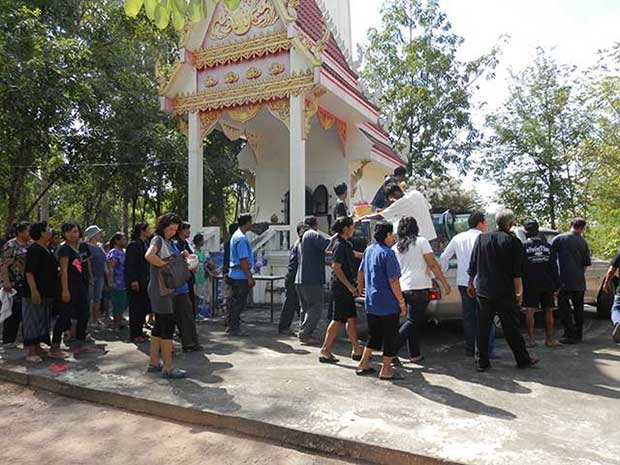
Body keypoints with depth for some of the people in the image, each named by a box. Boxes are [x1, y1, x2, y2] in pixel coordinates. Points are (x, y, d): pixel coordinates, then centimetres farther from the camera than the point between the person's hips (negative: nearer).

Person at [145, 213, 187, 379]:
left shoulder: (167, 242, 18)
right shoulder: (158, 239, -11)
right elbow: (149, 256, -31)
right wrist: (166, 264, -22)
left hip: (166, 289, 10)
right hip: (160, 289, -10)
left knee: (159, 326, 14)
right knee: (168, 327, -7)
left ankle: (154, 362, 23)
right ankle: (168, 368, -2)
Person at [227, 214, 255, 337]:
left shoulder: (236, 235, 16)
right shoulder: (242, 238, -17)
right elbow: (243, 260, -22)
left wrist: (249, 276, 23)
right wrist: (250, 277, -18)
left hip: (234, 274, 11)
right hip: (241, 275, -11)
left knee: (236, 301, 16)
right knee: (239, 302, -3)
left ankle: (232, 326, 24)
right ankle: (234, 328, 3)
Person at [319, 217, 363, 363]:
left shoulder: (345, 244, 14)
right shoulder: (340, 245, -15)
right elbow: (336, 267, -22)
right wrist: (350, 286, -22)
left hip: (347, 289, 10)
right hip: (341, 289, -10)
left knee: (351, 319, 13)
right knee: (338, 320, -5)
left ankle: (356, 351, 20)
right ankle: (325, 351, 3)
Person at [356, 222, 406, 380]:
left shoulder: (369, 250, 8)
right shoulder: (387, 253, -17)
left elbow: (360, 272, 18)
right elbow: (393, 281, -19)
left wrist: (360, 289, 32)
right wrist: (402, 303, -13)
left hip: (370, 303, 8)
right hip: (388, 305, -8)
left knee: (374, 335, 20)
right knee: (391, 337, 6)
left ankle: (363, 364, 23)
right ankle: (386, 370, 13)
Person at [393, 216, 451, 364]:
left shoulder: (395, 248, 12)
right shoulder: (421, 241, -2)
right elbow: (433, 264, -7)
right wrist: (445, 283, -3)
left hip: (404, 288, 6)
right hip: (420, 287, -5)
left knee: (417, 321, 15)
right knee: (413, 321, 0)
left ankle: (415, 355, 15)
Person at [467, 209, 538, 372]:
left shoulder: (481, 238, 4)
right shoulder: (513, 241, -6)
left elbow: (473, 265, 8)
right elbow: (517, 272, -7)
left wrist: (470, 284, 18)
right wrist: (518, 292, 0)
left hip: (483, 291, 3)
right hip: (505, 293, -3)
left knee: (483, 327, 7)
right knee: (511, 328, 8)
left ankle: (482, 362, 11)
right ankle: (523, 360, 21)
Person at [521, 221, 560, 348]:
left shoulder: (524, 247, -5)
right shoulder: (547, 246, 4)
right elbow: (554, 267, 5)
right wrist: (555, 286, 9)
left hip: (530, 285, -3)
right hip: (547, 285, 3)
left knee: (529, 311, 0)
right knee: (548, 311, 12)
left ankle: (531, 339, -2)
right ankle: (549, 339, 18)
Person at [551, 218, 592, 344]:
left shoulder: (559, 239, -6)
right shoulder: (583, 242, 5)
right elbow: (586, 264, 6)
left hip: (564, 281, -4)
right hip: (579, 282, 4)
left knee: (564, 308, 2)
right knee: (578, 308, 14)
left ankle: (570, 335, -1)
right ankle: (578, 335, 22)